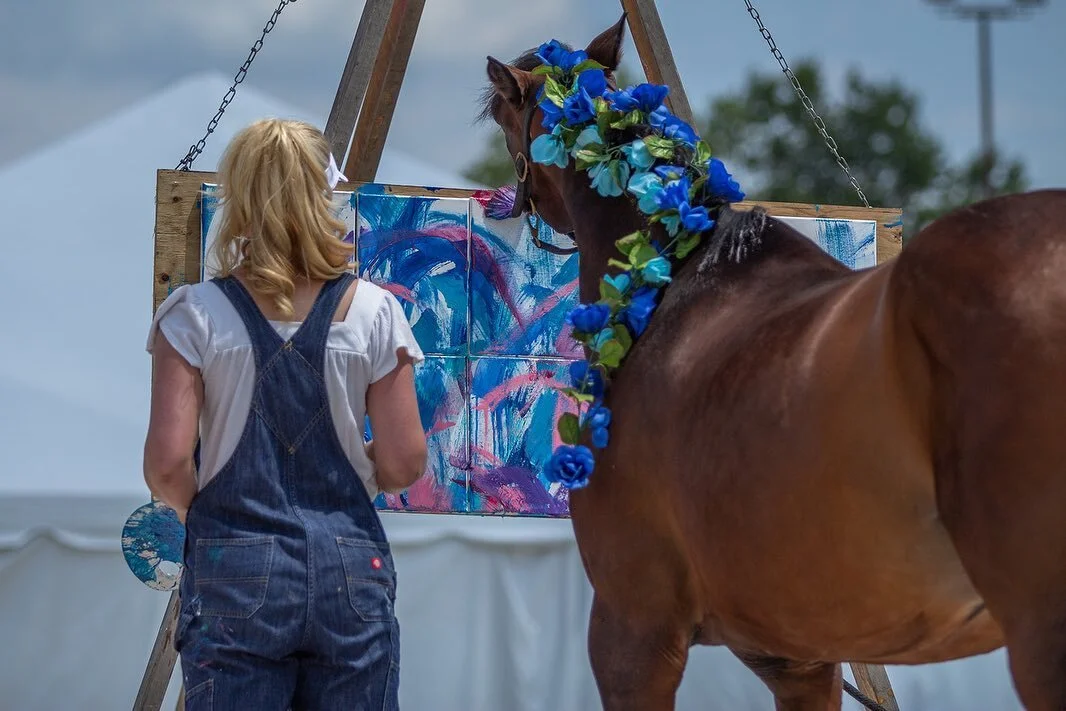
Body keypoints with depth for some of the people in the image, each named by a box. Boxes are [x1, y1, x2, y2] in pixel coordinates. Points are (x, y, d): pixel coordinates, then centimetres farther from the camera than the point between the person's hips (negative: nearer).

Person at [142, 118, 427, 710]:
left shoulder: (194, 315, -5)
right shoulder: (374, 312, -1)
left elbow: (167, 462, -11)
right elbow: (402, 465, -1)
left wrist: (194, 510, 11)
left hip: (234, 573, -1)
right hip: (351, 567, 1)